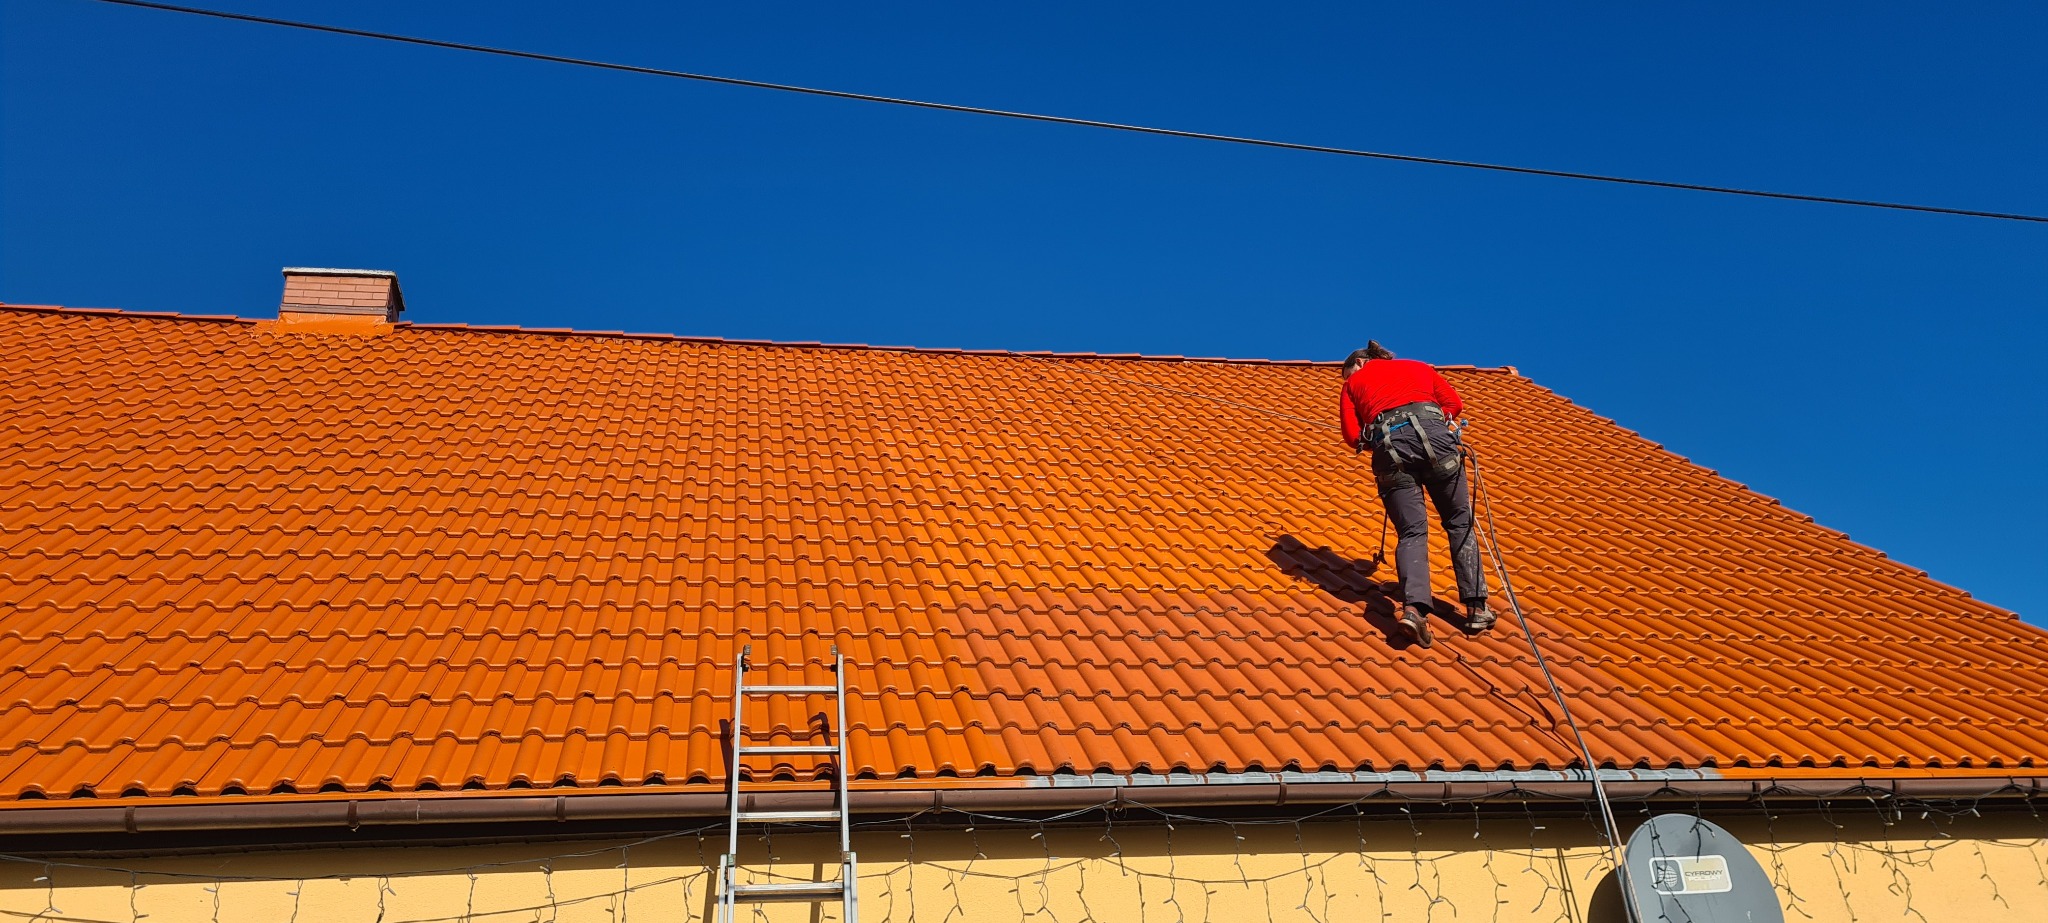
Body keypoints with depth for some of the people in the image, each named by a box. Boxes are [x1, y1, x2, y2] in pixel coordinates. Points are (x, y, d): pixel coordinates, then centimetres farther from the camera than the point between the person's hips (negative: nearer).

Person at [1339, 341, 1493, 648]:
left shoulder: (1354, 381, 26)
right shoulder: (1418, 366, 33)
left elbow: (1353, 437, 14)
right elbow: (1454, 403, 22)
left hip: (1388, 443, -1)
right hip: (1432, 432, 1)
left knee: (1411, 531, 0)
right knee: (1459, 523, 11)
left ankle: (1414, 607, -23)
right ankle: (1476, 607, 3)